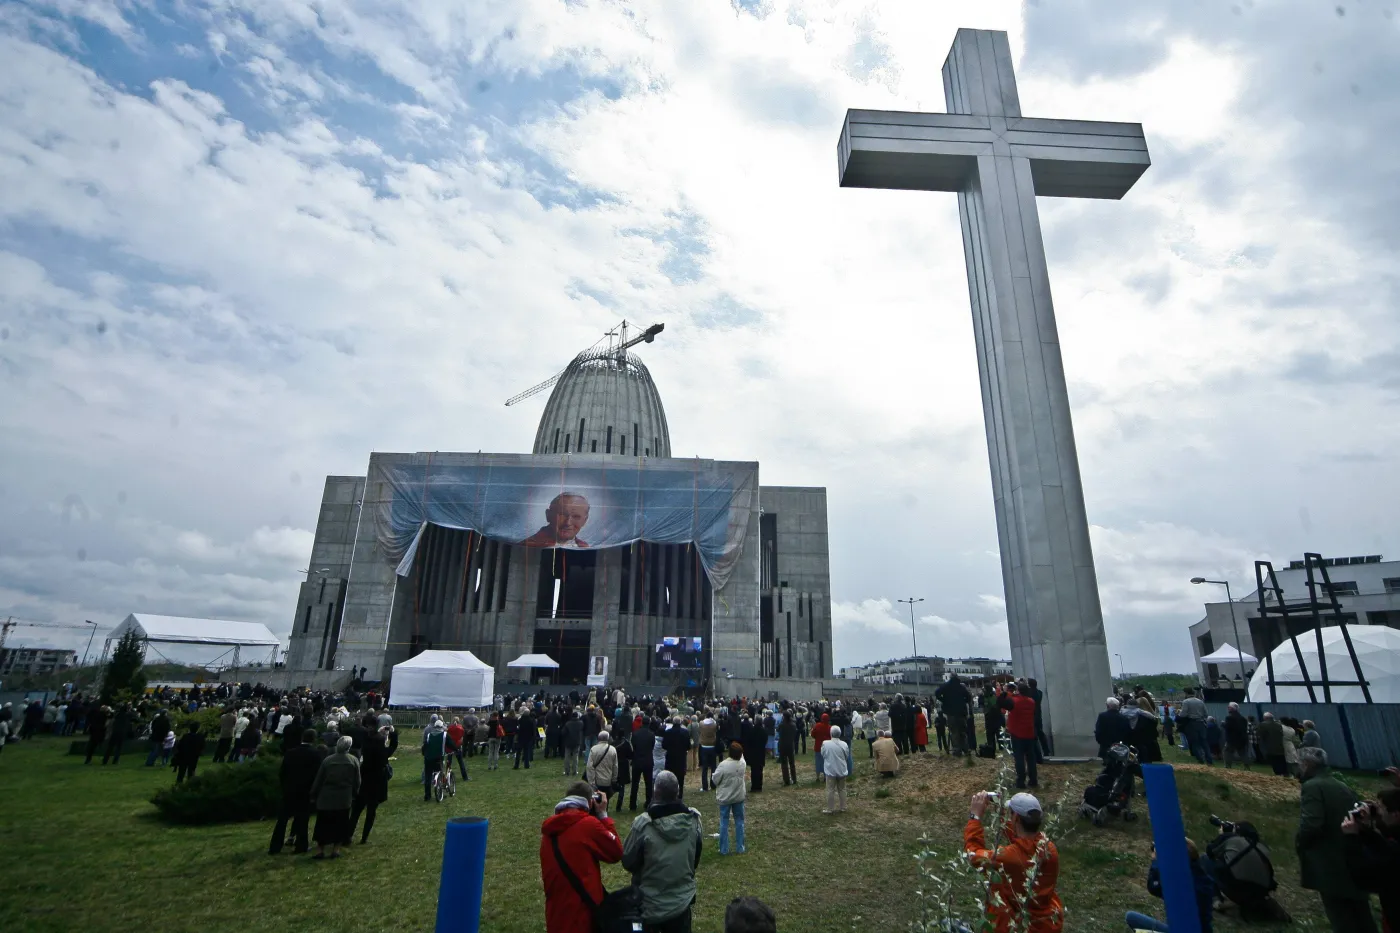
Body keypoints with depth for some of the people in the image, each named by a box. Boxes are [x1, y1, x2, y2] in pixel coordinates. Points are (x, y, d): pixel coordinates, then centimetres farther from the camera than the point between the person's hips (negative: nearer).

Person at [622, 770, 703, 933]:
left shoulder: (644, 824, -26)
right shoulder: (694, 819, -14)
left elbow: (627, 862, -12)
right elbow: (696, 859, 3)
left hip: (650, 905, -2)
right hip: (683, 901, 3)